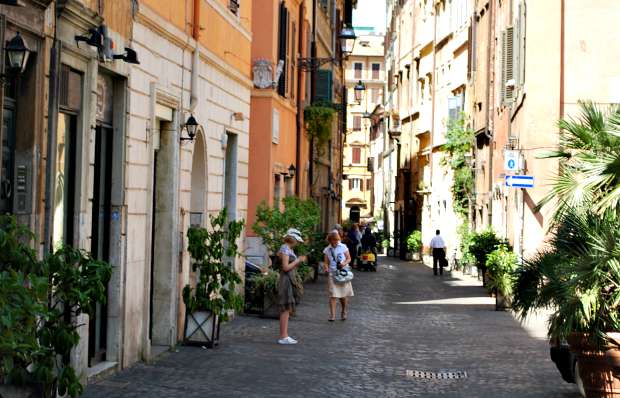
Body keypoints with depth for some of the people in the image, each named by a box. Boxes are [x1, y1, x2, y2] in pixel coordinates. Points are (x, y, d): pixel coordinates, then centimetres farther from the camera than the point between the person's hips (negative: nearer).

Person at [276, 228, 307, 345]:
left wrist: (299, 261, 6)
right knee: (286, 309, -9)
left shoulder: (290, 249, 16)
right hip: (286, 280, -10)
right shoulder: (285, 249, -13)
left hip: (290, 280, 10)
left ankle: (284, 335, 14)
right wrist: (298, 260, -12)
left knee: (287, 310, 10)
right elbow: (286, 267, -19)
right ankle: (283, 337, -7)